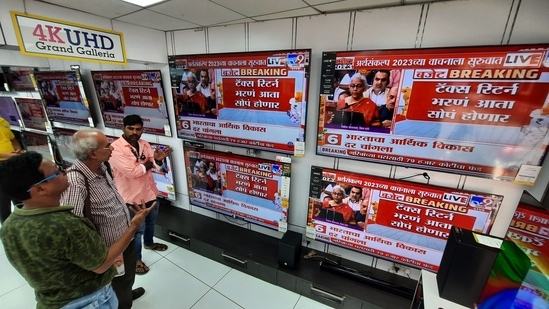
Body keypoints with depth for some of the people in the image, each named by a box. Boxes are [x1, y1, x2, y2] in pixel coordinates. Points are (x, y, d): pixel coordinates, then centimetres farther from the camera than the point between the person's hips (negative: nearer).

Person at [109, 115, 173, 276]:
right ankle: (135, 259, 32)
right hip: (132, 196, -7)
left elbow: (155, 167, -3)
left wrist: (158, 159, -26)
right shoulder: (115, 148, -21)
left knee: (151, 221, 27)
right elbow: (132, 171, -29)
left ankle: (149, 243, 54)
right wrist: (148, 163, -12)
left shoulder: (145, 145, 0)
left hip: (149, 192, 7)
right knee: (137, 229, 9)